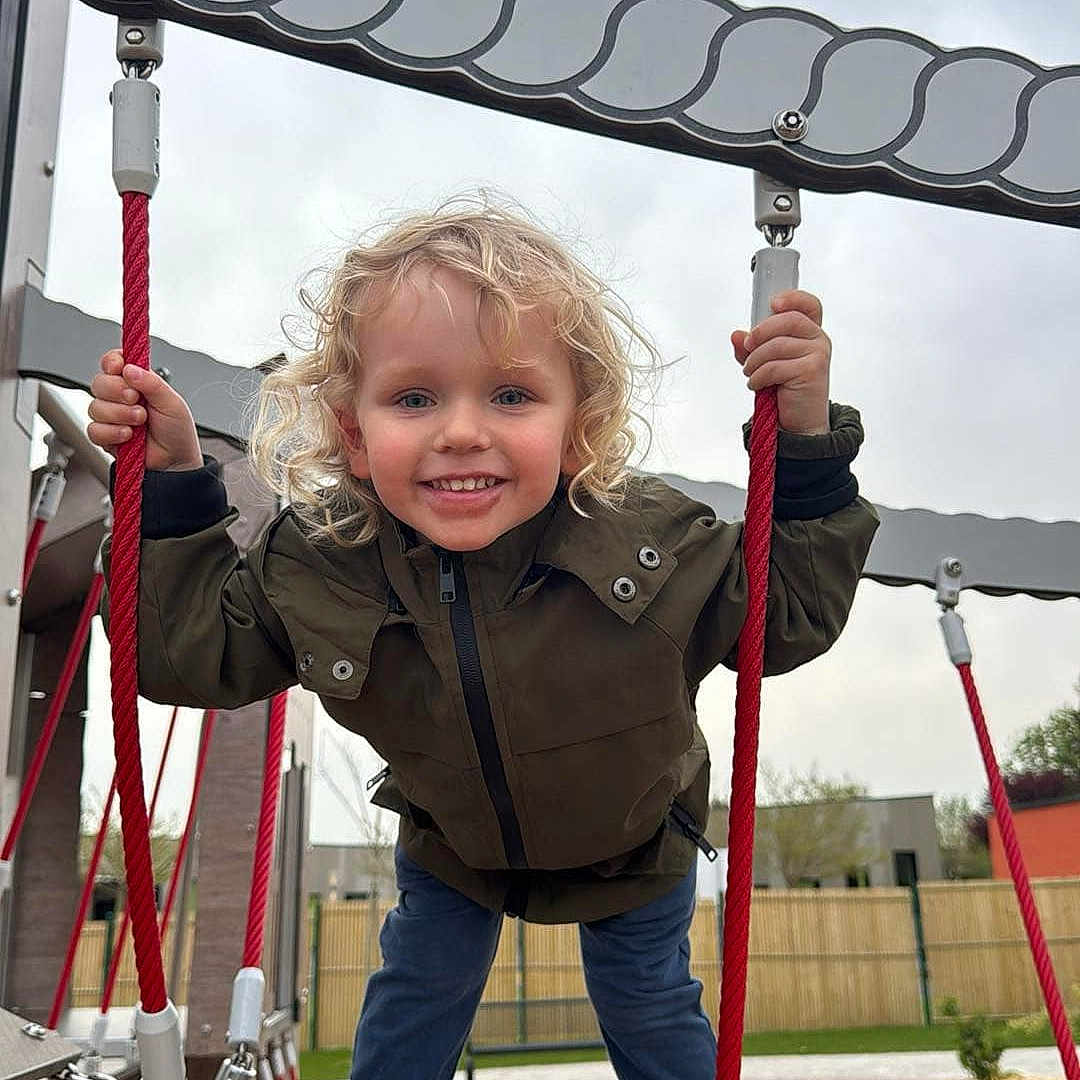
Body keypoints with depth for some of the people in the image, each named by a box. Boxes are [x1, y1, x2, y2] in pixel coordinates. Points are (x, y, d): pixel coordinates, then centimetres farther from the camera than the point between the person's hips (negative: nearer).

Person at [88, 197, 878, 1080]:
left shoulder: (652, 540, -34)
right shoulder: (318, 563, -29)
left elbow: (792, 616, -21)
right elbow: (195, 656, -16)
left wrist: (804, 440, -34)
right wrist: (170, 484, -26)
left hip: (634, 844, -1)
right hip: (450, 844, 1)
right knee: (413, 999, 24)